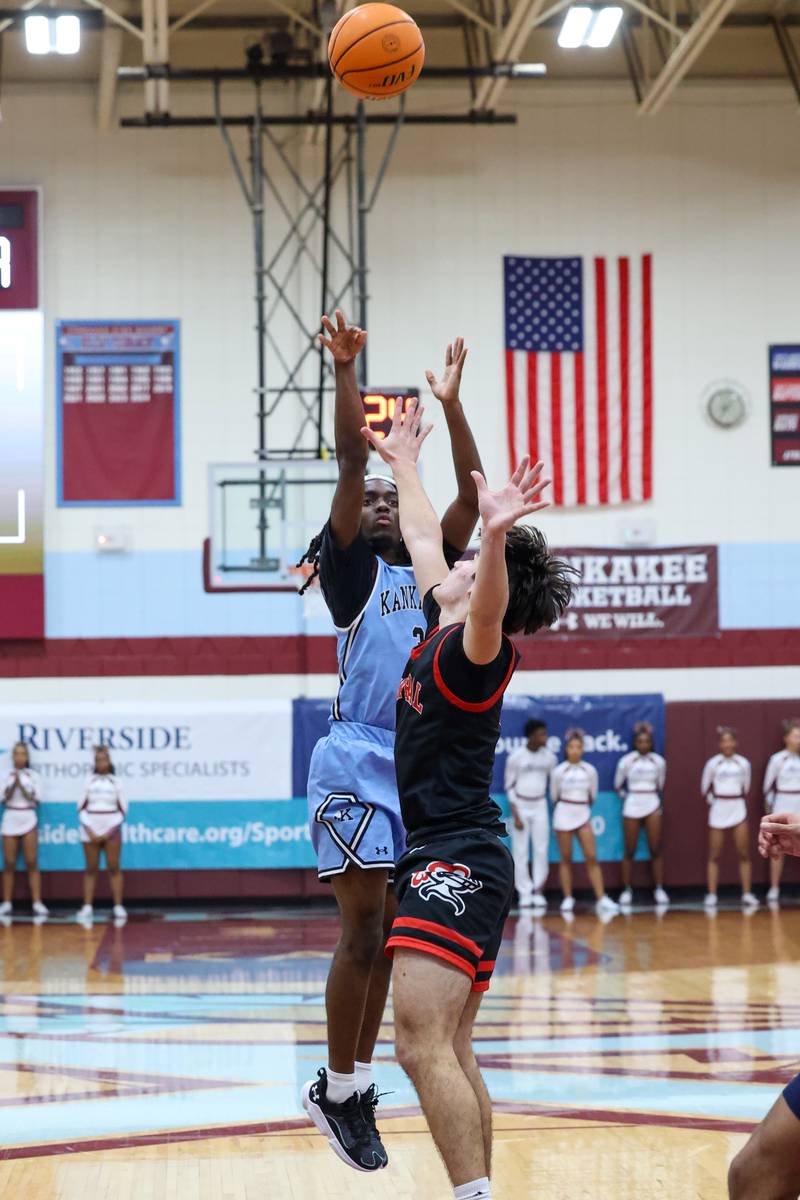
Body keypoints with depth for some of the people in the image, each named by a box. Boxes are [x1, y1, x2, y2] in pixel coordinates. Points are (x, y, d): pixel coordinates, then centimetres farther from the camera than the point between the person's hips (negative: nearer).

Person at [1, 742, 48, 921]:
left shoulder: (33, 775, 3)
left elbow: (36, 799, -3)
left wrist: (21, 786, -13)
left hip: (28, 820, -1)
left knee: (32, 863, -5)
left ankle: (37, 904, -8)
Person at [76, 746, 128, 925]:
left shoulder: (115, 782, 4)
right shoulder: (89, 781, 6)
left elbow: (123, 810, 3)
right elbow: (81, 808, 5)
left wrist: (110, 832, -5)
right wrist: (89, 831, -7)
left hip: (111, 829, -1)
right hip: (91, 829, 1)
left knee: (114, 868, -2)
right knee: (91, 869, 2)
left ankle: (118, 907, -2)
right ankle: (87, 907, 2)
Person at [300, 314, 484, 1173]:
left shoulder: (427, 571, 18)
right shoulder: (352, 570, 3)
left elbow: (469, 495, 10)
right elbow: (351, 466, -8)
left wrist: (450, 402, 7)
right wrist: (346, 371, -13)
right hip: (360, 760, -6)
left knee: (387, 935, 8)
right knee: (364, 932, -9)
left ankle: (355, 1086, 15)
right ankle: (337, 1089, 0)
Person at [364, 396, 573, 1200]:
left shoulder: (471, 647, -12)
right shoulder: (441, 631, 13)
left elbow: (491, 613, -38)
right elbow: (423, 544, 31)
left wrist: (495, 537, -55)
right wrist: (402, 465, 42)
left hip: (454, 864, -10)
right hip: (448, 862, 10)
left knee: (423, 1049, -18)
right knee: (450, 1055, 11)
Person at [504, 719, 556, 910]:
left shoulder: (549, 757, -1)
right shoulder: (515, 758, -10)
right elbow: (510, 787, -5)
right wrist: (515, 815, -10)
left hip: (540, 807, 3)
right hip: (520, 806, -3)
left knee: (541, 850, 0)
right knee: (520, 852, -2)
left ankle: (538, 891, 6)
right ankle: (524, 893, 2)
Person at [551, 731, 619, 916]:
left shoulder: (589, 770, 1)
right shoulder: (559, 771, -5)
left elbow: (593, 796, 12)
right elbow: (554, 797, 7)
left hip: (583, 815, 1)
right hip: (563, 815, -1)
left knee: (592, 858, -5)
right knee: (566, 859, 3)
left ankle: (601, 899, -8)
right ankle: (568, 899, 10)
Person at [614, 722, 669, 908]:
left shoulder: (658, 761, 2)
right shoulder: (626, 761, -3)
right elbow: (618, 786, 7)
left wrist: (653, 799, 11)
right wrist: (627, 797, 5)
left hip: (652, 806, 1)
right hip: (632, 807, -1)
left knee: (656, 850, -2)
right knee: (630, 851, 0)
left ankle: (659, 889, 2)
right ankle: (627, 891, 6)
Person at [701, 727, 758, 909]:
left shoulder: (743, 763, 1)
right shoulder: (713, 764, -4)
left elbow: (745, 788, 13)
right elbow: (705, 788, 7)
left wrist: (735, 799, 12)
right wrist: (715, 800, 8)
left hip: (738, 810, 1)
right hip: (718, 811, -1)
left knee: (744, 854, -1)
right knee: (715, 855, 1)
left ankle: (747, 894, 2)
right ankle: (711, 895, 4)